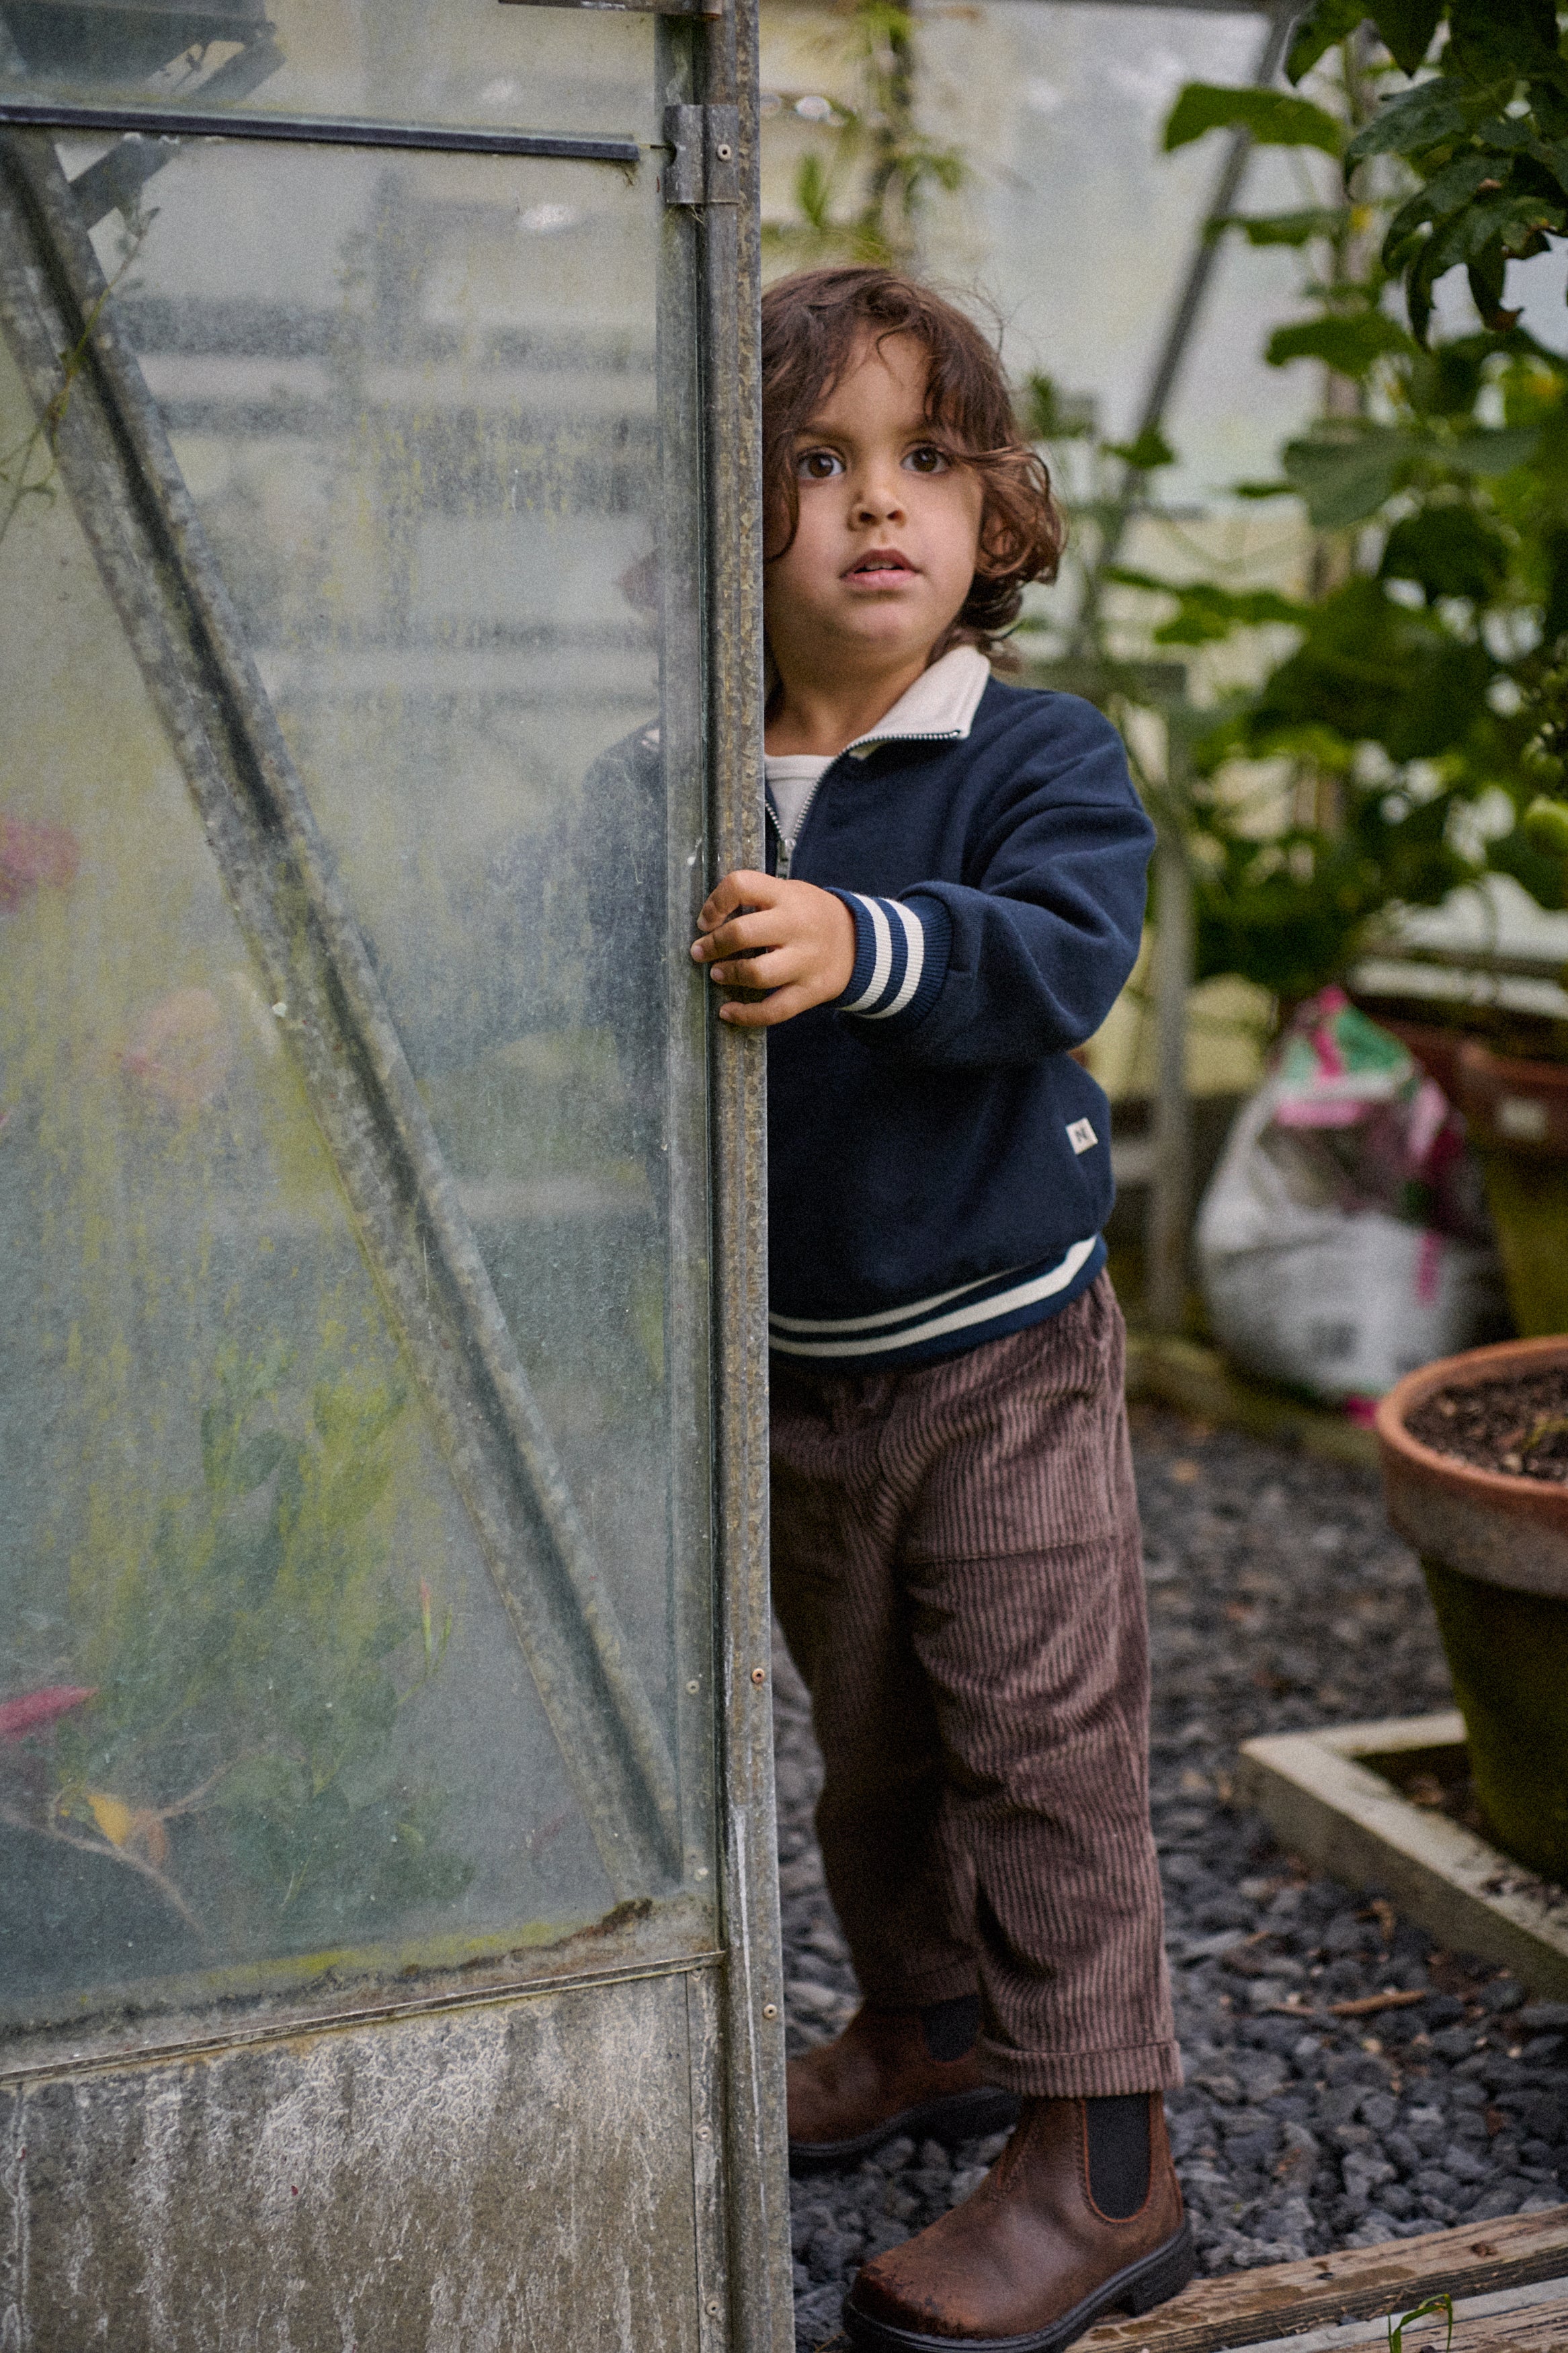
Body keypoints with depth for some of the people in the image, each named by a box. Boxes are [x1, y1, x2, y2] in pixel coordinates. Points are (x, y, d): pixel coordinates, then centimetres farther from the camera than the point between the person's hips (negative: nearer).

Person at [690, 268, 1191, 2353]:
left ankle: (1105, 2155, 13)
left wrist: (863, 944, -47)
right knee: (868, 1741, 20)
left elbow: (1060, 951, -31)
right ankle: (930, 2030, 42)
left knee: (1043, 1742, 0)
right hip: (788, 1373, 5)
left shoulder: (1040, 760, -11)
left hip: (1001, 1354, -4)